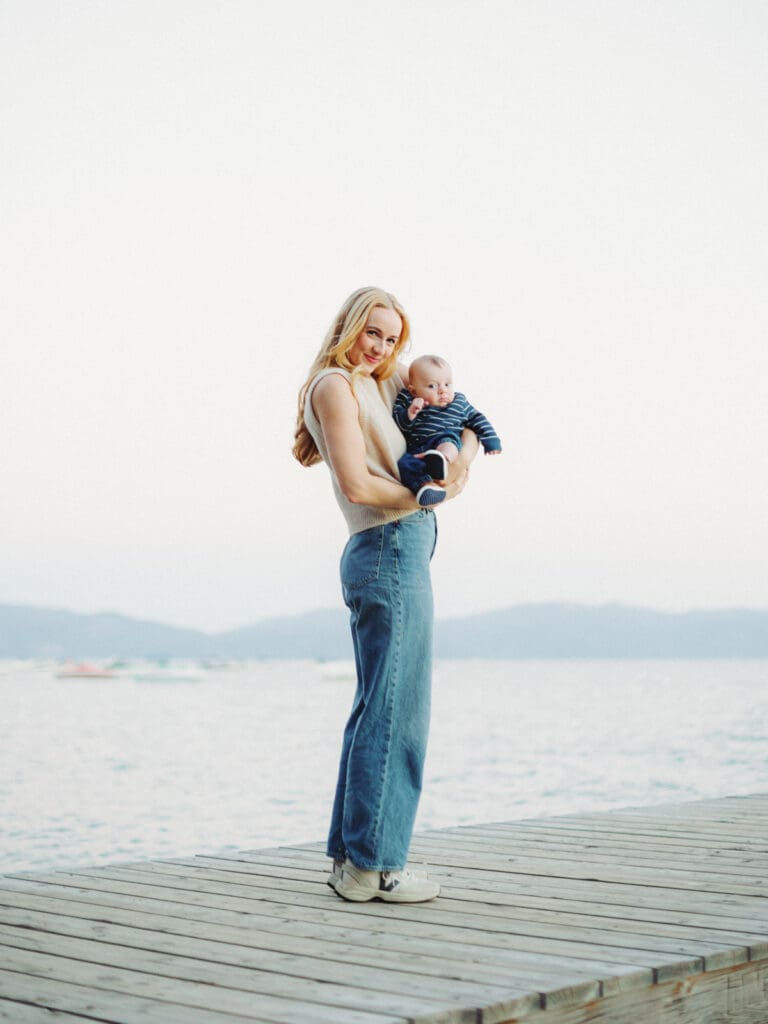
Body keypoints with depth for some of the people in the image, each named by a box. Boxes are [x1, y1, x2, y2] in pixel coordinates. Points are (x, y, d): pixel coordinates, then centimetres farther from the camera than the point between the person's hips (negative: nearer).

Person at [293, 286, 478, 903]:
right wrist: (431, 494, -4)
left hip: (396, 557, 10)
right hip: (391, 553, -10)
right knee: (395, 708, -8)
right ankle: (373, 864, -5)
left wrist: (466, 454, 4)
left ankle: (352, 857, 17)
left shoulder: (382, 386, 21)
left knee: (377, 708, 12)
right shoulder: (334, 385, -6)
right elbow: (357, 484, -15)